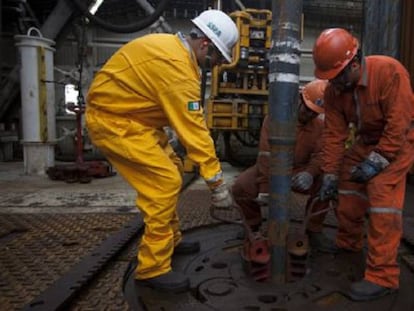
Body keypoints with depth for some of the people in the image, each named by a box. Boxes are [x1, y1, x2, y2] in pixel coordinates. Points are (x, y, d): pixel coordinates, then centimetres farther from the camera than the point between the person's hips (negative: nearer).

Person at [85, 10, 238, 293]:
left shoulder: (172, 46, 7)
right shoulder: (177, 66, -25)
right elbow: (194, 130, -25)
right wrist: (217, 182, -19)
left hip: (130, 115, 10)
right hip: (114, 120, -10)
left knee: (171, 171, 12)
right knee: (165, 182, -14)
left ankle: (171, 240, 27)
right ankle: (152, 268, -2)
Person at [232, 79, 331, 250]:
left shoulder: (319, 125, -4)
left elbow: (320, 155, -11)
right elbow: (267, 155, -24)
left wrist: (310, 172, -36)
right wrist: (264, 189, -30)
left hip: (299, 171, 2)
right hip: (272, 169, -2)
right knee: (240, 187, -27)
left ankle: (314, 230, -1)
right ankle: (253, 225, 4)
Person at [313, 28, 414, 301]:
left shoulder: (389, 71, -28)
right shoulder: (334, 89, -10)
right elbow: (334, 133, -8)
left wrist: (377, 160, -27)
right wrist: (330, 173, -8)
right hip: (366, 140, 7)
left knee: (382, 200, -17)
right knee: (348, 189, 10)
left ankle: (383, 276, -8)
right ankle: (349, 244, 33)